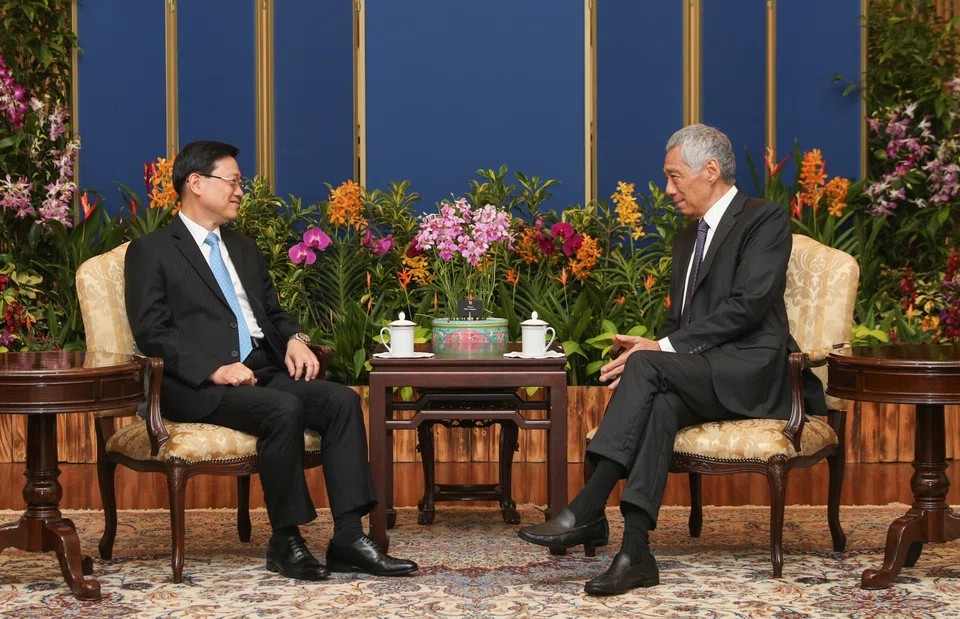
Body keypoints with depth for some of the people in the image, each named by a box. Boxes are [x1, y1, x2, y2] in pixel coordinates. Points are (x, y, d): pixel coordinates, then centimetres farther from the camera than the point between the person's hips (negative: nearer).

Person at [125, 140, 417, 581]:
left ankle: (348, 537, -22)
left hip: (263, 372, 7)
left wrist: (294, 338, 3)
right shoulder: (152, 251, 4)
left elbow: (273, 312, 28)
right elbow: (151, 332, -8)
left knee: (341, 399, -19)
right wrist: (214, 369, -20)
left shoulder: (244, 248, 26)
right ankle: (285, 542, -19)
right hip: (199, 387, -7)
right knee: (284, 409, -33)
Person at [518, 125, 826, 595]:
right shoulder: (687, 239, 24)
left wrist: (663, 348, -18)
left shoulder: (766, 220, -2)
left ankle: (587, 509, -35)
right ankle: (635, 552, -40)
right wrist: (650, 350, -3)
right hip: (702, 377, 6)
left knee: (648, 366, -30)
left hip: (751, 371, -6)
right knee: (661, 404, -30)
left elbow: (746, 305, -15)